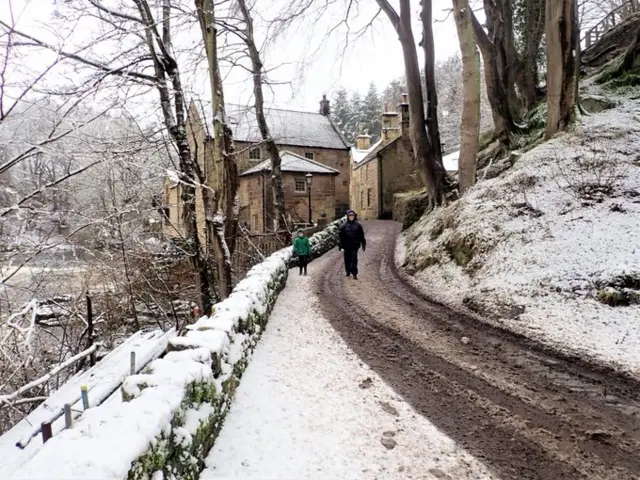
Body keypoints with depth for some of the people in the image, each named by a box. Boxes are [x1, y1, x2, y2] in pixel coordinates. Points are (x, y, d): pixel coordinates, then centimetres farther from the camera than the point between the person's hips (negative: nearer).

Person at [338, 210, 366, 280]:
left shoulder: (358, 225, 3)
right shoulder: (344, 225, 1)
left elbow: (361, 236, 7)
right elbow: (340, 236, 1)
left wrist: (363, 245, 7)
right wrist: (340, 245, -4)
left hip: (355, 245, -1)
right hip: (346, 246, 1)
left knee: (354, 259, -9)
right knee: (347, 259, 10)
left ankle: (354, 274, -10)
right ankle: (348, 271, 27)